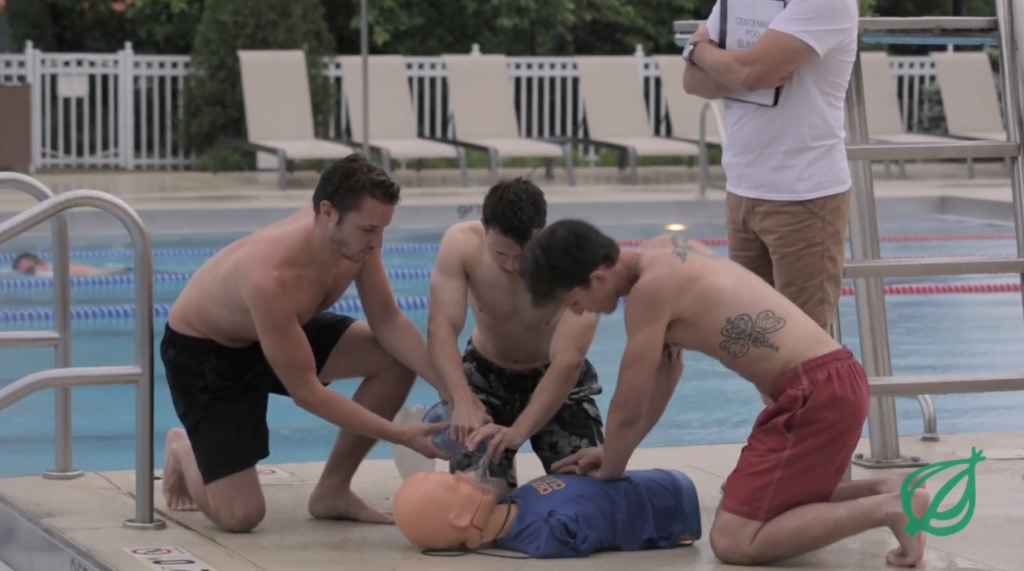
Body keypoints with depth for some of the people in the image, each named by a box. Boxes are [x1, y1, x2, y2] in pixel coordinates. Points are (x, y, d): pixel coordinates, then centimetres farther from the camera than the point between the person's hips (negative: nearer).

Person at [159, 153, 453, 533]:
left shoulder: (352, 235, -21)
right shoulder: (273, 277, -41)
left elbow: (389, 323, -9)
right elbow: (306, 392, -33)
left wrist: (448, 388, -24)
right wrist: (402, 436, -33)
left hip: (280, 329, 7)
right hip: (202, 351, -7)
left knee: (397, 359, -11)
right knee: (239, 515, -17)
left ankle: (332, 491, 4)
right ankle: (183, 450, 18)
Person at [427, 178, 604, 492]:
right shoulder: (461, 244, -27)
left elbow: (567, 360, -39)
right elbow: (442, 328, -33)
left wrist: (518, 431, -51)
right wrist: (462, 401, -51)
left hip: (555, 377, 0)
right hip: (486, 372, 1)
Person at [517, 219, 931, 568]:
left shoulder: (650, 288, -14)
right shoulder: (663, 253, 14)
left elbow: (628, 410, -7)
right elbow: (667, 369, 26)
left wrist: (609, 472, 12)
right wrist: (612, 453, 27)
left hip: (815, 392, -10)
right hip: (832, 380, 10)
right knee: (766, 506, 24)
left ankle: (888, 509, -12)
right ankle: (886, 491, 15)